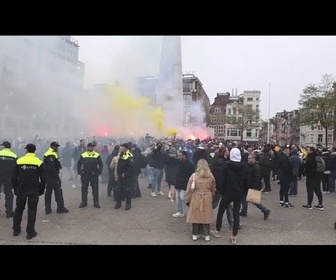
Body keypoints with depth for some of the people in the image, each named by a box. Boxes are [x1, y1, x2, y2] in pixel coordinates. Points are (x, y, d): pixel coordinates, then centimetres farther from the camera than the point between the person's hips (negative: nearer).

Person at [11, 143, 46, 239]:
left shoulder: (19, 161, -2)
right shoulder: (39, 162, -5)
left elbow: (14, 177, 1)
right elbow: (43, 178, -4)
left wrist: (15, 189, 13)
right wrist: (41, 190, 8)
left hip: (21, 189, 2)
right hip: (34, 190, -1)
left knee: (19, 209, 18)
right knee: (32, 210, 5)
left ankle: (16, 229, 26)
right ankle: (30, 232, 7)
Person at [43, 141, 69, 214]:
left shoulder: (46, 154, 14)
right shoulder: (53, 155, -16)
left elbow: (45, 166, 18)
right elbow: (52, 167, -22)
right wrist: (56, 175, -16)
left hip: (47, 176, 9)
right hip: (53, 176, -9)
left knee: (48, 192, 12)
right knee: (58, 191, -2)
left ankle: (48, 209, 16)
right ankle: (60, 208, 2)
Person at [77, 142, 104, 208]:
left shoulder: (97, 155, 1)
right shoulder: (83, 155, 3)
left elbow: (101, 164, 3)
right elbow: (79, 164, 9)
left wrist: (99, 172, -6)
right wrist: (79, 172, -1)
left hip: (94, 175, -1)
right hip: (85, 175, 1)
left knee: (95, 189, 2)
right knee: (84, 188, 8)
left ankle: (96, 202, 11)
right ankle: (84, 202, 19)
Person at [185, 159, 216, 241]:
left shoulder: (194, 176, -11)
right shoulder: (211, 176, -2)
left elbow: (189, 189, -7)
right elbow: (213, 190, 9)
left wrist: (187, 199, 3)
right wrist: (211, 198, 23)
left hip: (196, 199, -2)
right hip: (207, 199, 2)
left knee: (196, 215, 9)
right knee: (206, 216, 11)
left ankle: (195, 234, 19)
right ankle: (206, 234, 20)